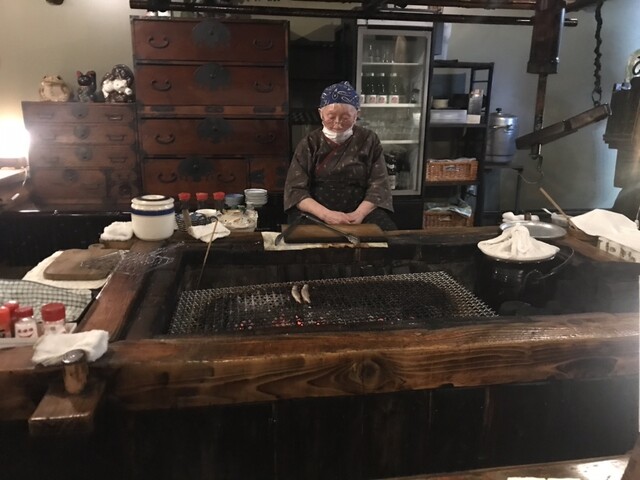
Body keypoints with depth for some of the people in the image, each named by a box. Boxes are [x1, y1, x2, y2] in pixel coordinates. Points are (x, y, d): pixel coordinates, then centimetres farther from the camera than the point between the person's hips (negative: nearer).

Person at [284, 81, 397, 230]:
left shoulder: (368, 140, 7)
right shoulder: (309, 143, 5)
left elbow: (378, 185, -1)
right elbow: (296, 189, -4)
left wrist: (359, 214, -20)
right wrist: (325, 214, -21)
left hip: (361, 211, 0)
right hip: (315, 213, 0)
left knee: (387, 231, -27)